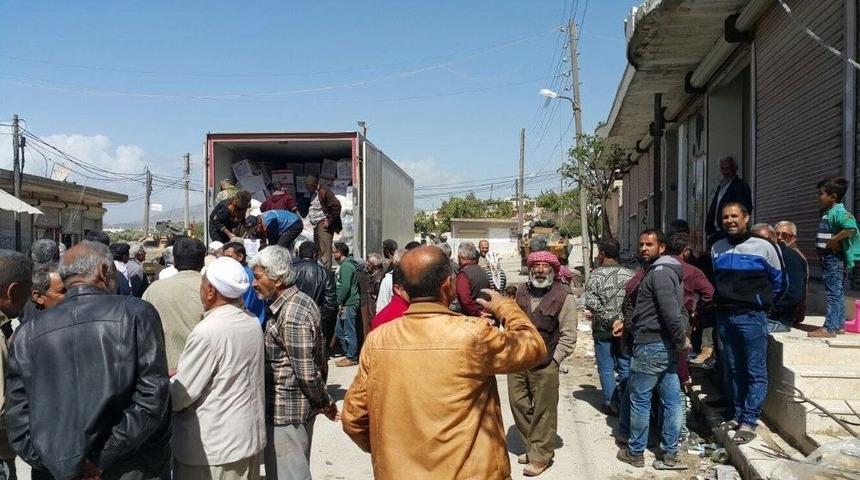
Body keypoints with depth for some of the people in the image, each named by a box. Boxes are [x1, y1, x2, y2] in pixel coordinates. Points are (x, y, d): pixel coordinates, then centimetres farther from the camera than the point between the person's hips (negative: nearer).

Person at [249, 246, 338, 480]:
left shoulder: (291, 316, -23)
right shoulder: (301, 301, 8)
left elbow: (307, 374, -22)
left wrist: (325, 402, -8)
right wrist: (323, 402, 17)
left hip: (286, 411, -10)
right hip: (300, 406, 10)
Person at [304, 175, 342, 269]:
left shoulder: (323, 192, -16)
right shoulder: (313, 193, 14)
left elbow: (336, 205, -22)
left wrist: (329, 221, -19)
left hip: (323, 224, -10)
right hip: (317, 225, 10)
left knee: (324, 249, -11)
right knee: (318, 248, 14)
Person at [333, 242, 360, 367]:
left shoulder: (346, 266, -15)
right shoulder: (346, 264, 17)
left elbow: (345, 287, -22)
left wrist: (340, 302, -14)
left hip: (348, 304, -10)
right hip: (345, 304, 10)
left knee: (349, 332, -1)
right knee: (339, 331, 16)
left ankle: (352, 358, 7)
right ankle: (348, 354, 24)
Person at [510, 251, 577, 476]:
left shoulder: (564, 297, -9)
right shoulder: (521, 291, 7)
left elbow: (568, 335, -8)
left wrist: (553, 360, -10)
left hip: (544, 365, -5)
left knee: (543, 411, 5)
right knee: (518, 404, 12)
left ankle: (540, 455, 23)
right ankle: (532, 446, 32)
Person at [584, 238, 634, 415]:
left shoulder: (596, 275, -11)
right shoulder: (629, 274, 0)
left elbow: (591, 303, -19)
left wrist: (609, 318, -10)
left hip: (603, 329, -3)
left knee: (606, 369, 8)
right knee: (625, 368, 12)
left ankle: (611, 404, 12)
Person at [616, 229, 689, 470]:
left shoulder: (659, 272, -16)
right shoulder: (668, 271, 16)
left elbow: (671, 311, -25)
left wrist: (681, 339, -16)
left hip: (651, 346, -10)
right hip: (667, 347, 10)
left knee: (639, 400, 3)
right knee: (672, 400, 10)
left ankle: (635, 452, 14)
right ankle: (669, 454, 19)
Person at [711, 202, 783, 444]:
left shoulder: (763, 247, -4)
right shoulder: (717, 249, 9)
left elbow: (777, 281, 8)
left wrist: (760, 301, 12)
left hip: (752, 317, -5)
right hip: (724, 316, 5)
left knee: (755, 372, -2)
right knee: (733, 369, 11)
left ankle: (749, 422, 2)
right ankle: (739, 415, 22)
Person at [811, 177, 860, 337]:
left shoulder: (839, 212, -16)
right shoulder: (827, 213, 14)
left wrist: (834, 240, -24)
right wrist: (820, 249, 11)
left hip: (835, 258, -10)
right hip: (828, 258, 10)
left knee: (833, 292, -8)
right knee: (838, 293, 14)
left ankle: (829, 328, -8)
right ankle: (839, 325, 22)